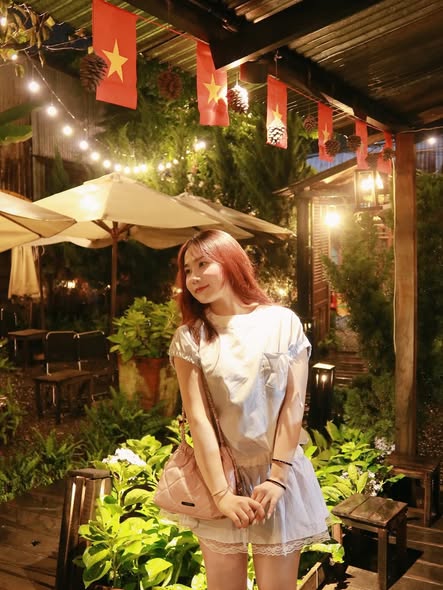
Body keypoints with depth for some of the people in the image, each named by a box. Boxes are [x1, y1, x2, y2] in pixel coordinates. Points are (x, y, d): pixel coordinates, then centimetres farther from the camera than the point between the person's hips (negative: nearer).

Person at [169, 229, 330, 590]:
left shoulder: (283, 322, -2)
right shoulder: (189, 337, -2)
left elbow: (294, 404, -5)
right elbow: (197, 418, -9)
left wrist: (276, 477, -11)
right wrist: (221, 493, -14)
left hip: (280, 475, 0)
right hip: (219, 477, 1)